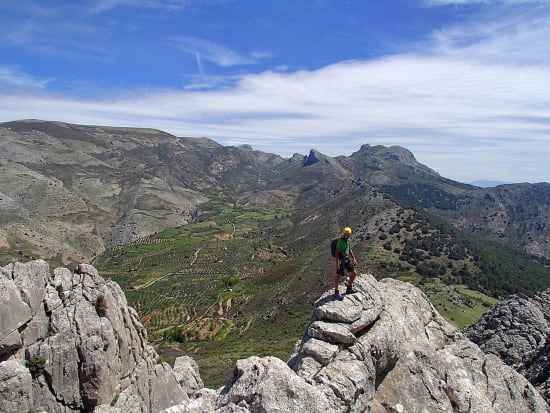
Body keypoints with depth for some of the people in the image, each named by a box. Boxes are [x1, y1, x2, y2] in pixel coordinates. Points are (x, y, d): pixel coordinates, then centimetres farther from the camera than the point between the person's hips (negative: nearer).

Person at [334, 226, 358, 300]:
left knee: (354, 273, 12)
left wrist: (354, 258, 17)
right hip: (341, 260, -9)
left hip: (347, 259, 9)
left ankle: (349, 289, 27)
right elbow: (337, 252, -18)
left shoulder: (349, 240, 9)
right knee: (338, 276, -2)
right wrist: (337, 263, -24)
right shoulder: (340, 241, -16)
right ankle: (336, 293, 8)